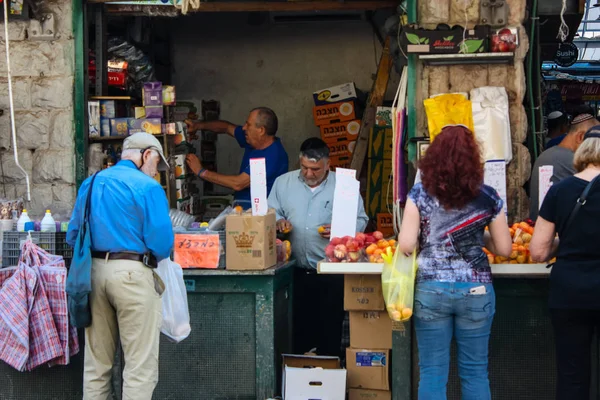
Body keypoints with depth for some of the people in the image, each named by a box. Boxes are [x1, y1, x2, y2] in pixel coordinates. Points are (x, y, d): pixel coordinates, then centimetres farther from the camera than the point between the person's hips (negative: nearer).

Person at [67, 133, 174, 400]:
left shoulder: (90, 184, 12)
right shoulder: (148, 187, -7)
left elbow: (73, 235, 12)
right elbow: (161, 242, -12)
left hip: (93, 271, 7)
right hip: (132, 273, -6)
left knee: (96, 363, 15)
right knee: (140, 365, -1)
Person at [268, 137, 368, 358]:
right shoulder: (283, 183, 10)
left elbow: (361, 220, 3)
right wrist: (278, 222, -9)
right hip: (296, 272, 2)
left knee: (330, 330, 2)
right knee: (298, 328, 5)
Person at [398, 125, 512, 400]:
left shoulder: (420, 193, -3)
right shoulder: (487, 197, -1)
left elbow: (406, 246, -8)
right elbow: (504, 249, 3)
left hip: (430, 290, 0)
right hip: (476, 290, 1)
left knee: (432, 372, 4)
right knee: (475, 372, 9)